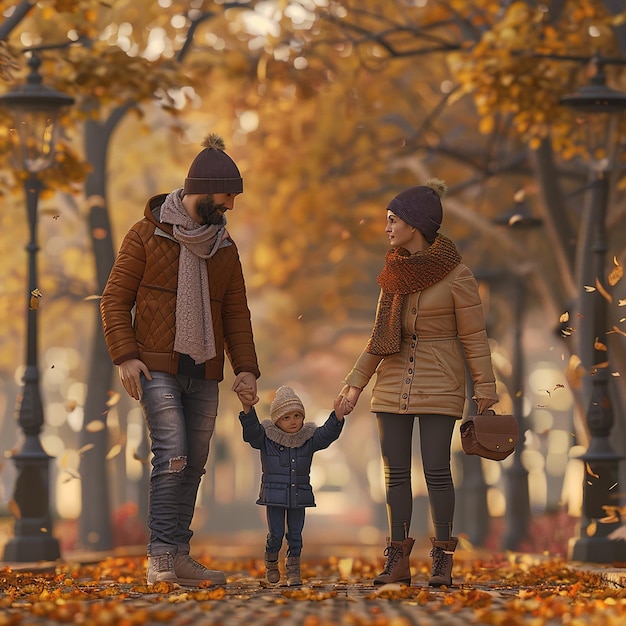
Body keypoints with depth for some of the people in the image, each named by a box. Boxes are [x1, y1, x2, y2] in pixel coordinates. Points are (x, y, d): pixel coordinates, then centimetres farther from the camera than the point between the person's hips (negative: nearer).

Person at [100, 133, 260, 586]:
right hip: (157, 368, -6)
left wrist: (246, 368, 4)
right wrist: (125, 356, -12)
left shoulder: (224, 247, 14)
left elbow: (236, 314, 16)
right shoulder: (147, 235, -1)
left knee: (194, 465, 5)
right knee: (173, 456, -18)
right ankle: (161, 557, -18)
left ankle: (178, 557, 10)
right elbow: (115, 299, -1)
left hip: (204, 373, 6)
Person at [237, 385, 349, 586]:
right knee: (276, 535, 2)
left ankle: (293, 569, 16)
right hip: (274, 495, -2)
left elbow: (327, 434, -10)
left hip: (299, 496, 2)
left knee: (295, 535, 5)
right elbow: (251, 431, -19)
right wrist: (247, 409, -37)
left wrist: (338, 416, -29)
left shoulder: (309, 438, 2)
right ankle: (271, 565, 26)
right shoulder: (266, 438, -5)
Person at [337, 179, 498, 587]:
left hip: (439, 385, -5)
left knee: (436, 469, -6)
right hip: (393, 381, 5)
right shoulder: (397, 272, 8)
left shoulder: (457, 275, -8)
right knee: (396, 471, 3)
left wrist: (486, 391, -9)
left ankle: (443, 560, 4)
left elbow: (474, 337, -6)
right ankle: (398, 561, 8)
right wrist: (356, 382, 12)